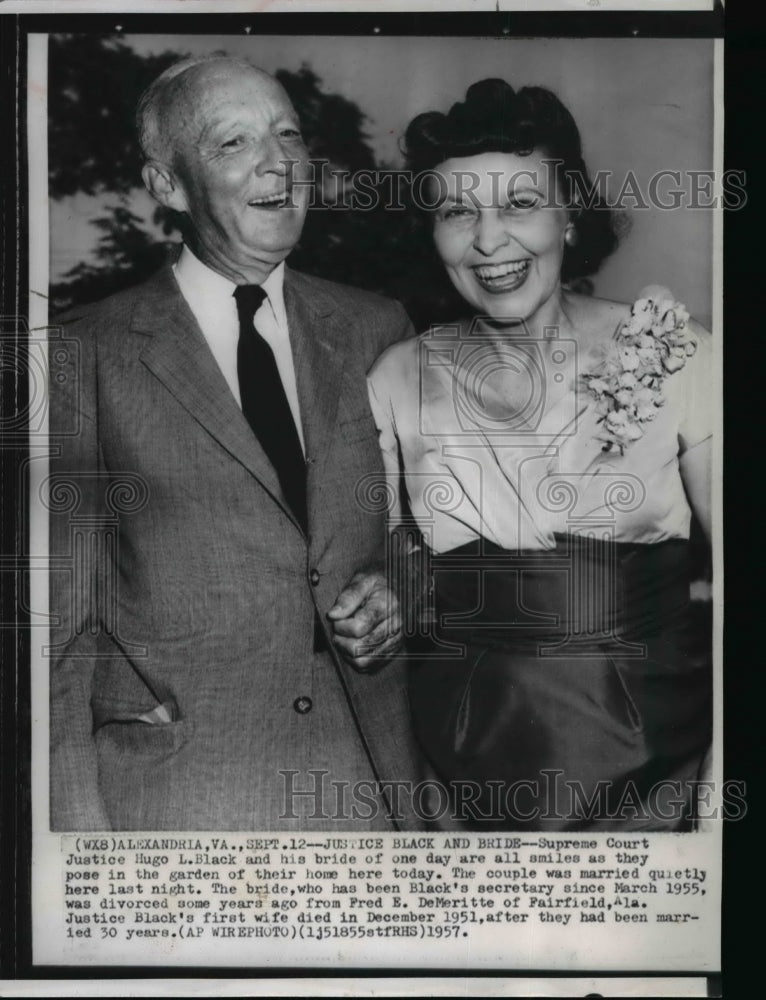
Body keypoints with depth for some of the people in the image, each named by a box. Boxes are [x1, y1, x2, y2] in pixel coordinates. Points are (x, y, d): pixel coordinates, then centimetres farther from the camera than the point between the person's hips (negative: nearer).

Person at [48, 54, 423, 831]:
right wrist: (79, 822, -9)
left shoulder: (374, 330, 6)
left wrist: (401, 594, -4)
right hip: (175, 790, -3)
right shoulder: (88, 357, -4)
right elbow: (61, 621, -5)